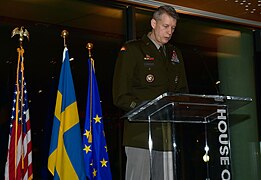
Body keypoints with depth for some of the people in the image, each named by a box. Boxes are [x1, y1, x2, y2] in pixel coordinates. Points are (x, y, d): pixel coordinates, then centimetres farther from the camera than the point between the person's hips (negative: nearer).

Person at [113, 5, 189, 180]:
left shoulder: (175, 54, 21)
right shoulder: (132, 50, 3)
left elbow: (182, 91, 22)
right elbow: (120, 96, -4)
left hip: (168, 134, 5)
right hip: (141, 132, -5)